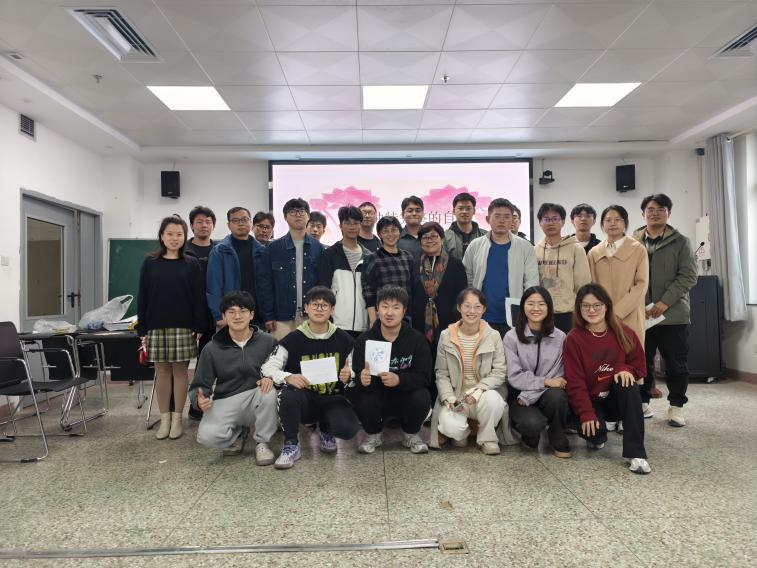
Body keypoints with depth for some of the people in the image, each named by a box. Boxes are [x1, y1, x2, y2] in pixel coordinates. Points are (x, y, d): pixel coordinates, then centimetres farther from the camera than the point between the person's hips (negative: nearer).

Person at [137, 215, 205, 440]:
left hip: (183, 326, -1)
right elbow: (143, 297, 5)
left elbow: (198, 297, 0)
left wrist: (199, 327, -6)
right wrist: (142, 328, 0)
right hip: (157, 326, 1)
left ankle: (177, 419, 14)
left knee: (180, 370, 4)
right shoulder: (150, 263, 6)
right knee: (162, 371, 7)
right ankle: (164, 419, 18)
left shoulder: (191, 264, 3)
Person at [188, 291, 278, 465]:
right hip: (226, 401, 1)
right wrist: (199, 400, -22)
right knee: (207, 435, -28)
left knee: (269, 392, -34)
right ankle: (239, 432, 10)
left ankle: (262, 443, -8)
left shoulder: (267, 342, -2)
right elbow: (200, 385, 2)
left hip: (257, 398, 0)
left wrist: (271, 377, -21)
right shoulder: (212, 349, -2)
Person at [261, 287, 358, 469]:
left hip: (333, 400, 2)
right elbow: (268, 367, -9)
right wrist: (288, 377, -29)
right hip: (304, 401, -1)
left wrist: (348, 376, -16)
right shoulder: (294, 339, -6)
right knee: (288, 395, -35)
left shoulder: (343, 339, -1)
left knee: (348, 429, -27)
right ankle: (291, 445, -11)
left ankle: (325, 430, 13)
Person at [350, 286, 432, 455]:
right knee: (361, 399, -31)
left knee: (422, 398, -30)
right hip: (376, 398, 0)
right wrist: (361, 379, -39)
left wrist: (398, 380, -34)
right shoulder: (364, 340, -9)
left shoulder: (417, 339, -10)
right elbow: (356, 376, -13)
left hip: (406, 396, 0)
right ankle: (374, 434, 4)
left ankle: (410, 434, 4)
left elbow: (424, 377, -14)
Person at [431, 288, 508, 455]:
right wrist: (449, 398, -14)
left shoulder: (494, 336, -3)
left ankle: (487, 438, -3)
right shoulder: (446, 337, -1)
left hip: (484, 393, 0)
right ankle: (461, 433, 13)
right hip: (455, 395, 0)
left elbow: (499, 372, -7)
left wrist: (478, 390, -22)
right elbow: (441, 374, 1)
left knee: (493, 399, -35)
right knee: (451, 427, -28)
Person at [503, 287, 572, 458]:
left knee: (556, 395, -33)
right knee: (533, 423, -33)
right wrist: (545, 381, -19)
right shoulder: (512, 337, -4)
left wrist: (529, 396, -16)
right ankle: (530, 433, 7)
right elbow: (514, 377, -8)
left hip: (549, 395, 2)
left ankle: (559, 443, -5)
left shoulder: (560, 337, 0)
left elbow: (558, 376, -5)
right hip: (520, 396, -2)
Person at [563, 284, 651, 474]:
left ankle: (636, 453, -28)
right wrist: (586, 414, -22)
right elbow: (575, 382, -13)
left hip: (618, 398, 2)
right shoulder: (574, 339, -11)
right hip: (591, 401, -2)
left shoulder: (624, 333, -4)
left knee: (628, 385, -31)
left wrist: (625, 369, -19)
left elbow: (639, 366, 5)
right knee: (593, 432, -29)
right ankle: (598, 436, 13)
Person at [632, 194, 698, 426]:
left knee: (676, 364, 5)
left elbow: (688, 276, -4)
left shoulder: (681, 242, 4)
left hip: (673, 314, -1)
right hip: (640, 314, 1)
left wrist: (665, 302, -15)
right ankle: (642, 403, 22)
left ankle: (676, 406, 19)